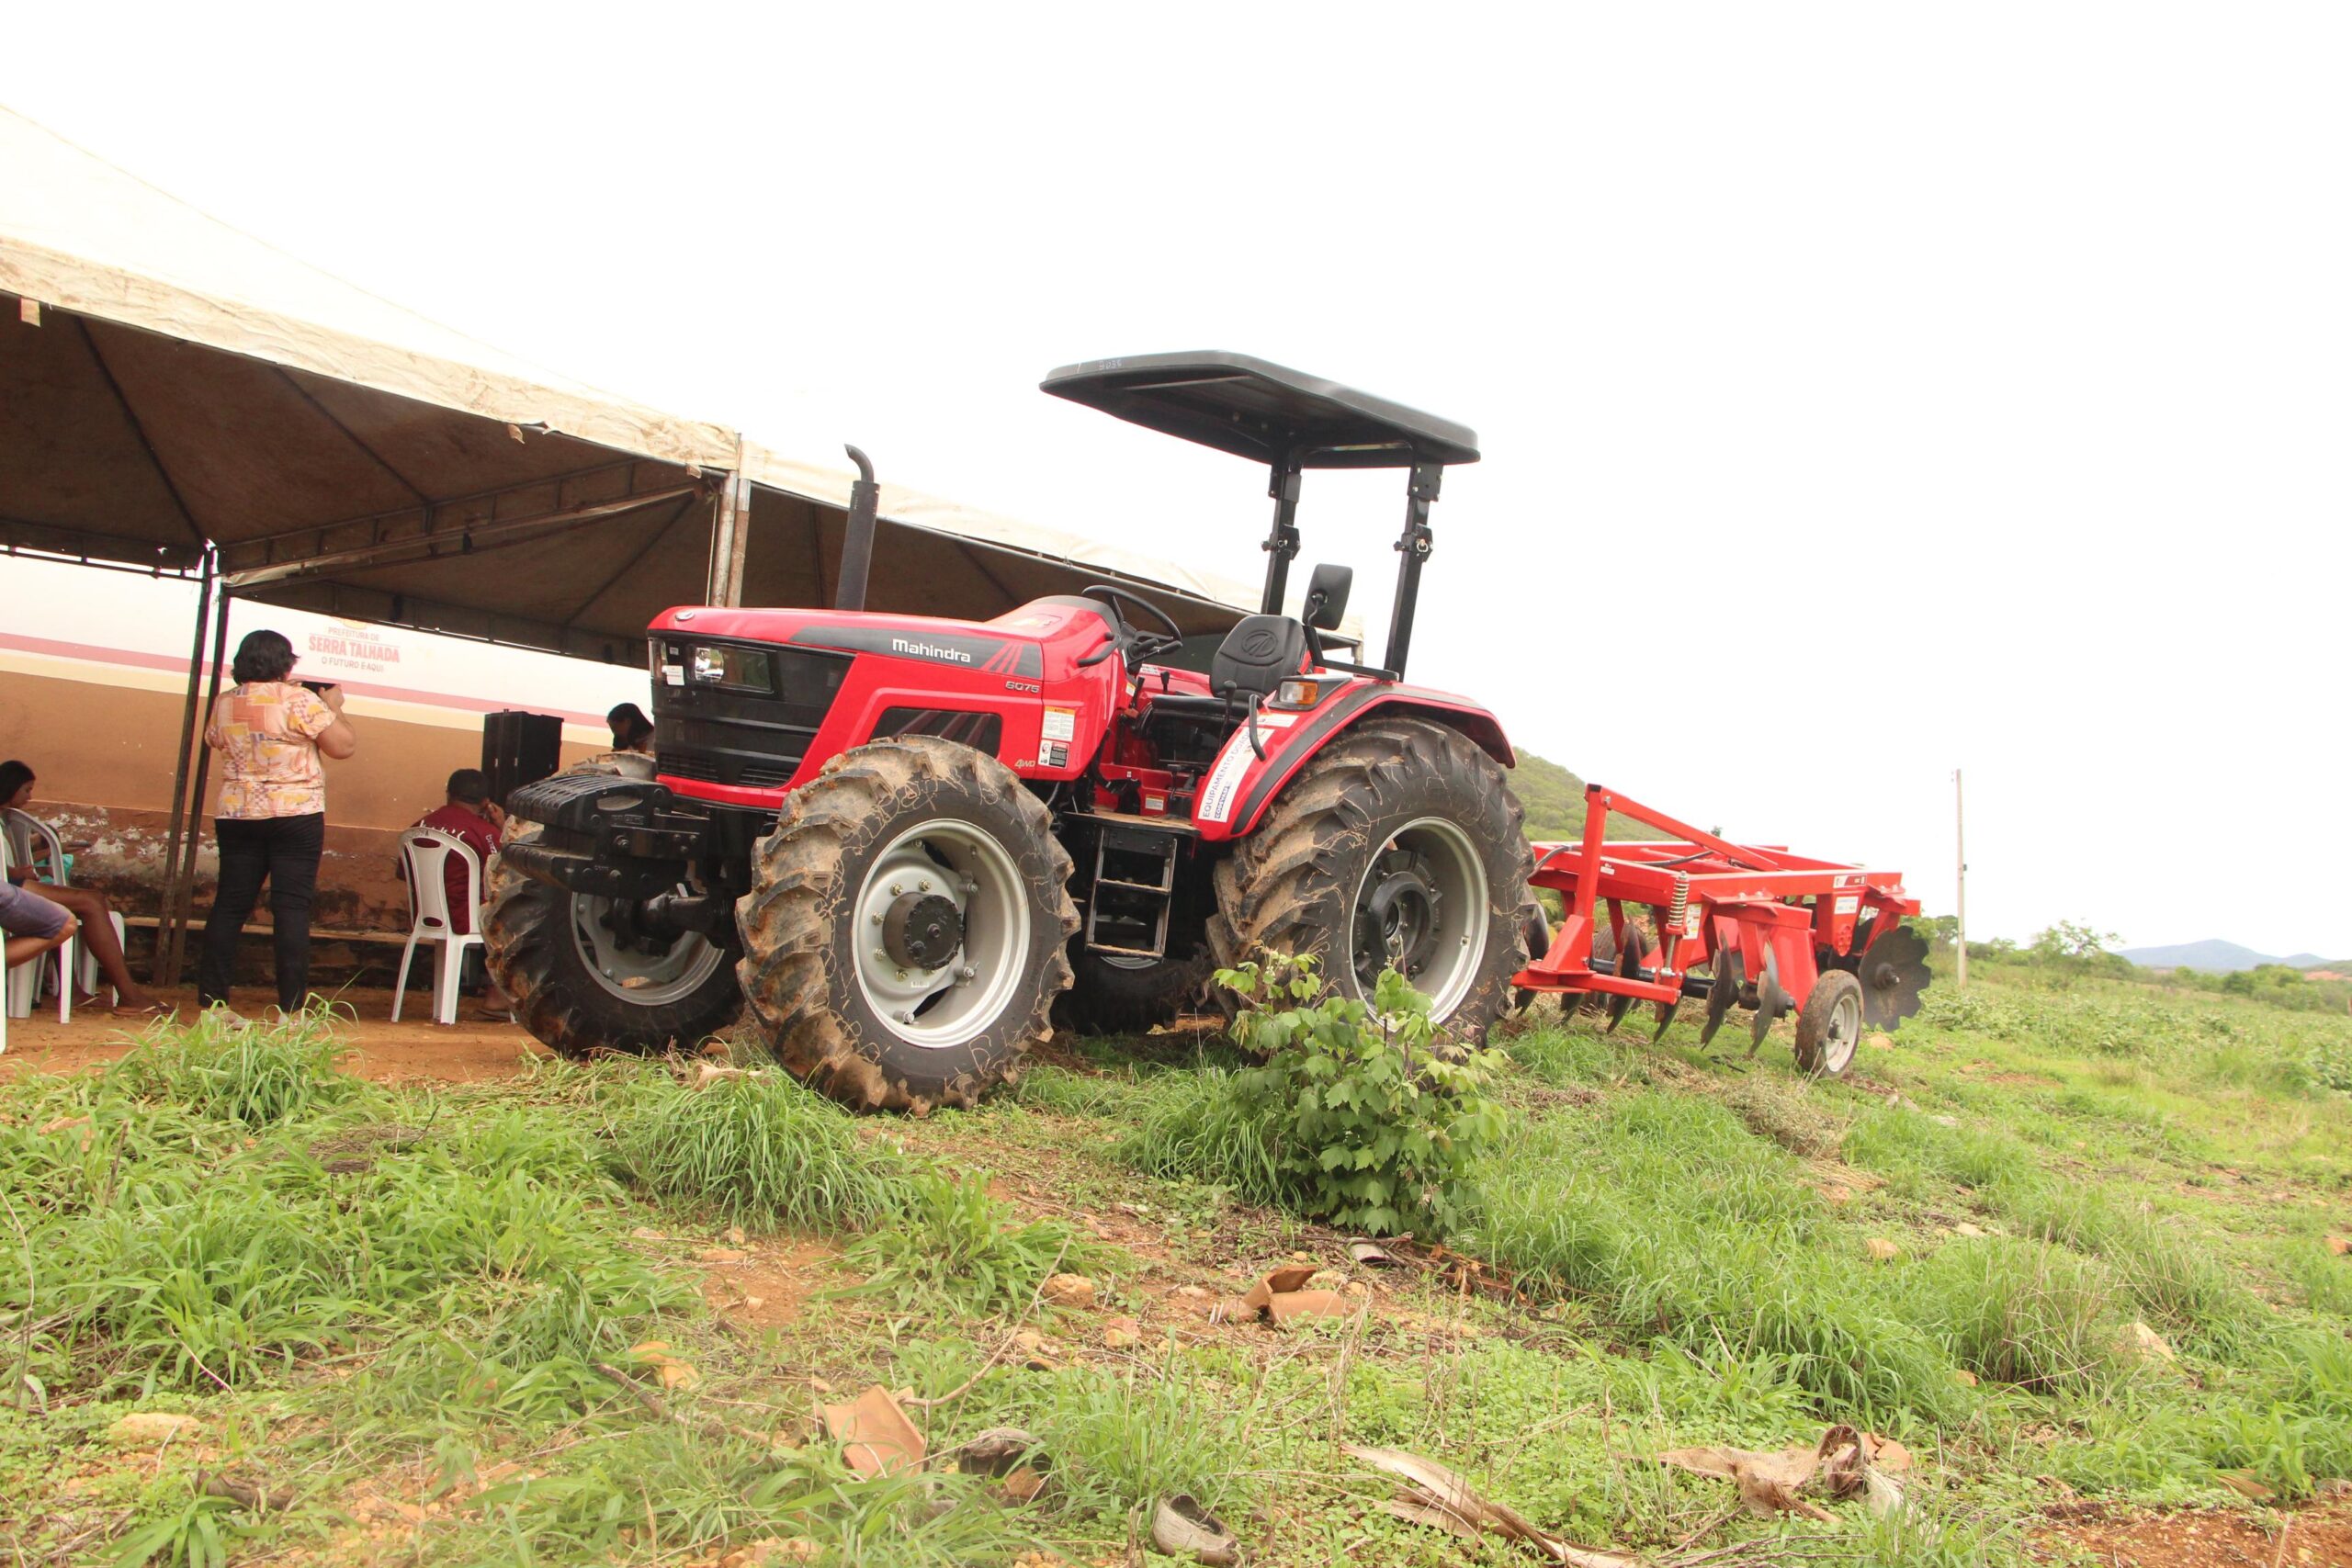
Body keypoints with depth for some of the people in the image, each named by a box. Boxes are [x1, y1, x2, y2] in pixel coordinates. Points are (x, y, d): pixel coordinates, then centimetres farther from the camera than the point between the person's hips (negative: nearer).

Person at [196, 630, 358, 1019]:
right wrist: (333, 706, 9)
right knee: (292, 908, -4)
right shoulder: (301, 701, -10)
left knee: (230, 905, 9)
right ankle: (291, 1007, -5)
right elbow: (345, 746, -7)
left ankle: (211, 1000, 10)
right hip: (296, 817, -5)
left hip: (236, 816, 5)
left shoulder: (224, 704, 7)